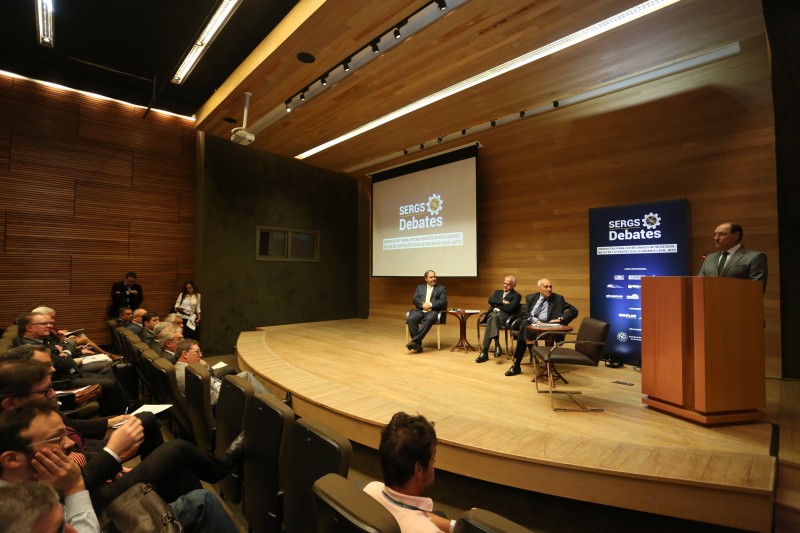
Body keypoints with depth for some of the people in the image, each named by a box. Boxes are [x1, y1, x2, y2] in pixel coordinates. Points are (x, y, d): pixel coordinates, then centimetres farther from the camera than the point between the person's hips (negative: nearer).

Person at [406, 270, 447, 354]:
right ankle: (418, 344, -27)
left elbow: (443, 302, 2)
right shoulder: (420, 287, 23)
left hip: (433, 311, -2)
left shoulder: (441, 288, 16)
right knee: (410, 319, -30)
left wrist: (430, 305, -13)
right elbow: (414, 299, 9)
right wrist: (423, 305, -11)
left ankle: (414, 341, -37)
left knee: (429, 319, -38)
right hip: (420, 310, 2)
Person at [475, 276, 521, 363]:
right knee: (493, 317, -35)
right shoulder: (498, 292, 28)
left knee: (494, 317, -37)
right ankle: (497, 345, -42)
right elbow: (490, 300, 7)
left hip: (505, 317, -4)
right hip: (493, 313, 4)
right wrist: (502, 302, -5)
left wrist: (497, 304, 1)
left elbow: (510, 308, -7)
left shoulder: (516, 296, 11)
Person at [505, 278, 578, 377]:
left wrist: (561, 319, -10)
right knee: (524, 323, -35)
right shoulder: (531, 298, 16)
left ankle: (516, 365, -22)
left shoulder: (558, 298, 12)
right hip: (530, 323, 2)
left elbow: (574, 311, 6)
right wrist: (535, 320, -14)